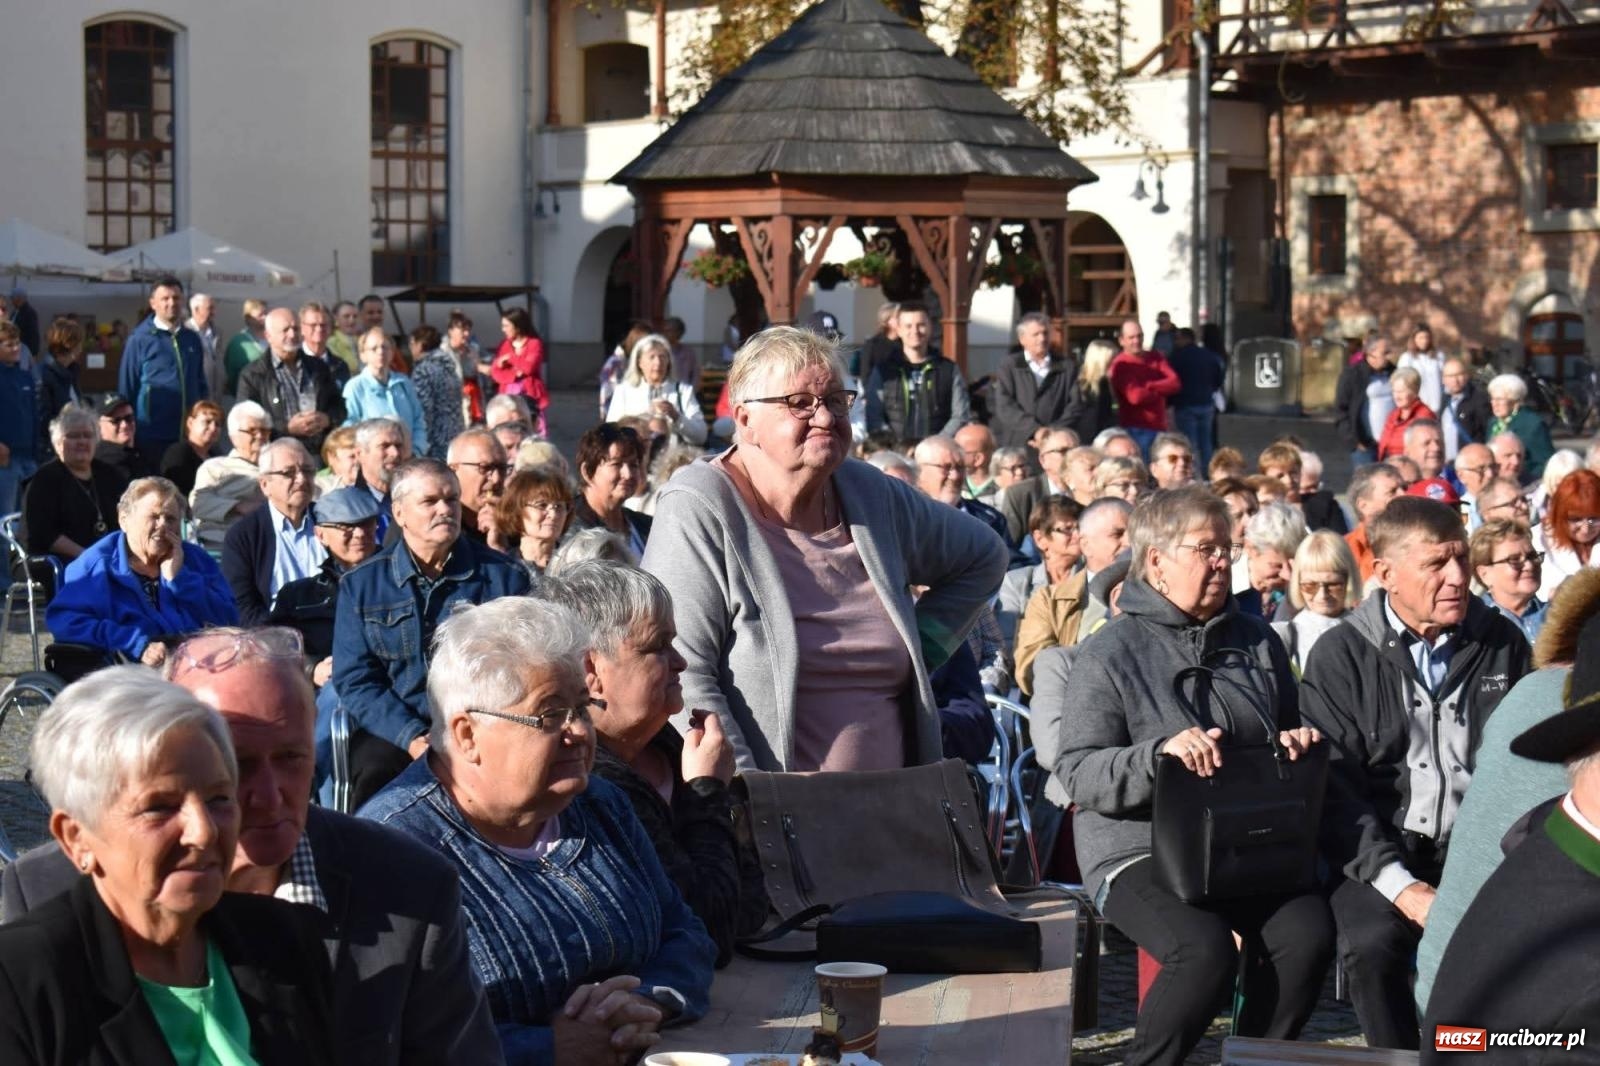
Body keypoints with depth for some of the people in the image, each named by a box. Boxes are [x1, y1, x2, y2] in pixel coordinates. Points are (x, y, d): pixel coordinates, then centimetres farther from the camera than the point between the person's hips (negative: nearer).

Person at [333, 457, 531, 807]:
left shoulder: (505, 577, 8)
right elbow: (354, 678, 3)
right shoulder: (361, 585, 8)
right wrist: (412, 737, -13)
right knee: (374, 771, -32)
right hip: (392, 731, 0)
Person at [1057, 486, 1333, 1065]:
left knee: (1309, 932, -23)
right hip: (1138, 849, -5)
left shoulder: (1257, 640, 13)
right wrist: (1160, 752, -27)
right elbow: (1077, 772, -11)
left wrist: (1301, 741, 2)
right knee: (1205, 949, -31)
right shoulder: (1111, 652, -4)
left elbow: (1290, 730, 27)